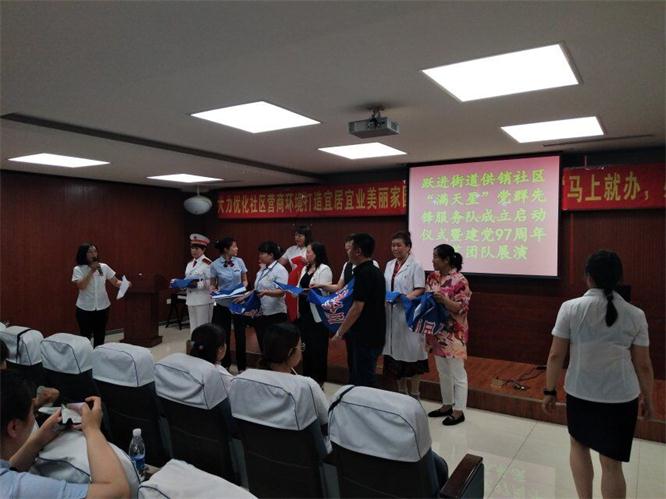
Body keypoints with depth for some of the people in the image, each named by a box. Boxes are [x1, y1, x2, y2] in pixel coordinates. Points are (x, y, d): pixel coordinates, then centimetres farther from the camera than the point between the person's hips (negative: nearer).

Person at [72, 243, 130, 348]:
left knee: (100, 338, 10)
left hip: (102, 308, 2)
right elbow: (81, 286, -20)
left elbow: (115, 282, 0)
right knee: (85, 337, 6)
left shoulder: (104, 267, 0)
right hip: (85, 309, -2)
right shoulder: (78, 269, -6)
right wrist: (91, 271, -22)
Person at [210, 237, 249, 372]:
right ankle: (225, 364, 27)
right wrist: (214, 292, -20)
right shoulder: (215, 265, -8)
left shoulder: (239, 261, -4)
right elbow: (212, 285, 1)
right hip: (222, 304, -1)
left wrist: (243, 287, -14)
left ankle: (242, 366, 16)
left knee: (240, 334, 3)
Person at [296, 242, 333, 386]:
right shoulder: (305, 269, 16)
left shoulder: (324, 269, -10)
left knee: (318, 347, 2)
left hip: (317, 314, -8)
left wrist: (303, 291, -25)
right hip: (304, 312, 8)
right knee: (306, 345, 15)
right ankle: (307, 376, 28)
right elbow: (300, 288, 17)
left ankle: (318, 379, 14)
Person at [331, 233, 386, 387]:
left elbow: (357, 307, -21)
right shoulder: (376, 271, 11)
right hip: (374, 335, 10)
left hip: (365, 337, -10)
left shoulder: (363, 273, -18)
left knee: (362, 381, 0)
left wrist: (340, 332, -14)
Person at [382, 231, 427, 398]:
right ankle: (401, 392, 26)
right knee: (396, 352, 12)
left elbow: (420, 290, -13)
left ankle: (414, 394, 15)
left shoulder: (415, 266, -6)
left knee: (411, 352, 1)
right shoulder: (390, 265, 13)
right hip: (392, 314, 6)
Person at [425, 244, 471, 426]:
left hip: (454, 334, -7)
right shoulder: (432, 277, 6)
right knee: (443, 372, 17)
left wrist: (444, 300, -30)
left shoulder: (459, 280, -16)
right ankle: (447, 405, 31)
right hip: (437, 331, 7)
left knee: (457, 373, 5)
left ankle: (458, 411, 16)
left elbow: (462, 308, -17)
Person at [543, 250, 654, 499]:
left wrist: (549, 390, 3)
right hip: (621, 397, 1)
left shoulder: (570, 307, -10)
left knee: (579, 444, 24)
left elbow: (556, 355, -8)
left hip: (580, 393, 0)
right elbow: (643, 365, 0)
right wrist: (648, 399, 16)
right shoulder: (635, 315, -5)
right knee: (611, 463, 11)